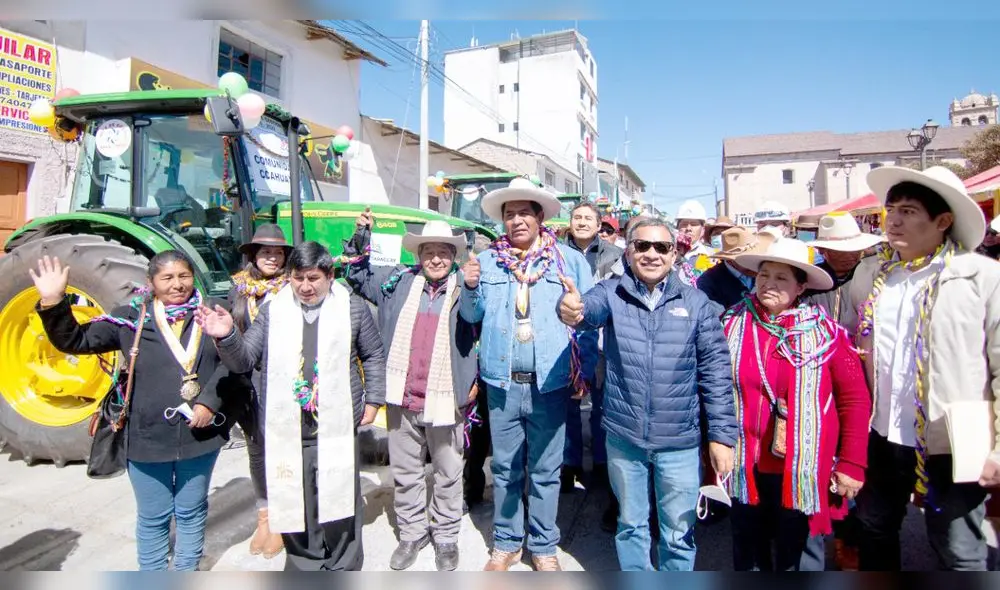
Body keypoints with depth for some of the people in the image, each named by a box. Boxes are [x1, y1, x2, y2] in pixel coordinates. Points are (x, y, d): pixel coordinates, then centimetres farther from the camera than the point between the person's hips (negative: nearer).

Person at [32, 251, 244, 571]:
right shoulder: (131, 317, -1)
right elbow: (73, 341, 2)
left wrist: (210, 402, -15)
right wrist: (53, 303, -13)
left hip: (200, 433, 0)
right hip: (148, 436, 0)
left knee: (191, 513, 18)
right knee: (153, 518, 15)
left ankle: (187, 571, 38)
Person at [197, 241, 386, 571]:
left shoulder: (353, 308, 1)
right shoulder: (272, 311, 5)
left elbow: (373, 356, 10)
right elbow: (244, 360, 5)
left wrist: (373, 400, 6)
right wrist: (226, 337, -14)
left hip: (337, 429, -1)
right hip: (286, 431, 2)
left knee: (340, 501, 8)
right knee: (293, 504, 11)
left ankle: (343, 567, 32)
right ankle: (304, 566, 35)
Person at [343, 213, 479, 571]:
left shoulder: (466, 288, -2)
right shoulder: (397, 281, 5)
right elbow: (357, 274, 16)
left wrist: (477, 379, -7)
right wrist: (360, 237, 4)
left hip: (446, 401, -2)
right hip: (401, 399, 3)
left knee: (448, 475, 13)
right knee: (405, 474, 16)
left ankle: (446, 537, 32)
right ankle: (412, 534, 35)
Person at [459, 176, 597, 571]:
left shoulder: (570, 259, -1)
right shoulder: (488, 260, 5)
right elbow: (473, 316, 9)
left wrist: (585, 371, -7)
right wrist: (470, 287, -10)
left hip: (550, 383, -2)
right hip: (502, 382, 2)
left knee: (545, 470, 12)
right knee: (505, 468, 15)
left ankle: (543, 546, 30)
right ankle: (506, 543, 33)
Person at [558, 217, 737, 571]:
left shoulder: (695, 302, -2)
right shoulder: (611, 293, -3)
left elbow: (716, 369, -2)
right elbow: (591, 306, -26)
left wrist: (722, 434, -4)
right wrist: (573, 309, -50)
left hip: (680, 440, 0)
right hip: (623, 437, 1)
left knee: (679, 531, 16)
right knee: (630, 525, 20)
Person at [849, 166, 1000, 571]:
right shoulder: (869, 273, 3)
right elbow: (850, 348, 13)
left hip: (954, 445, -4)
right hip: (882, 437, 4)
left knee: (959, 556, 12)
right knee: (874, 531, 22)